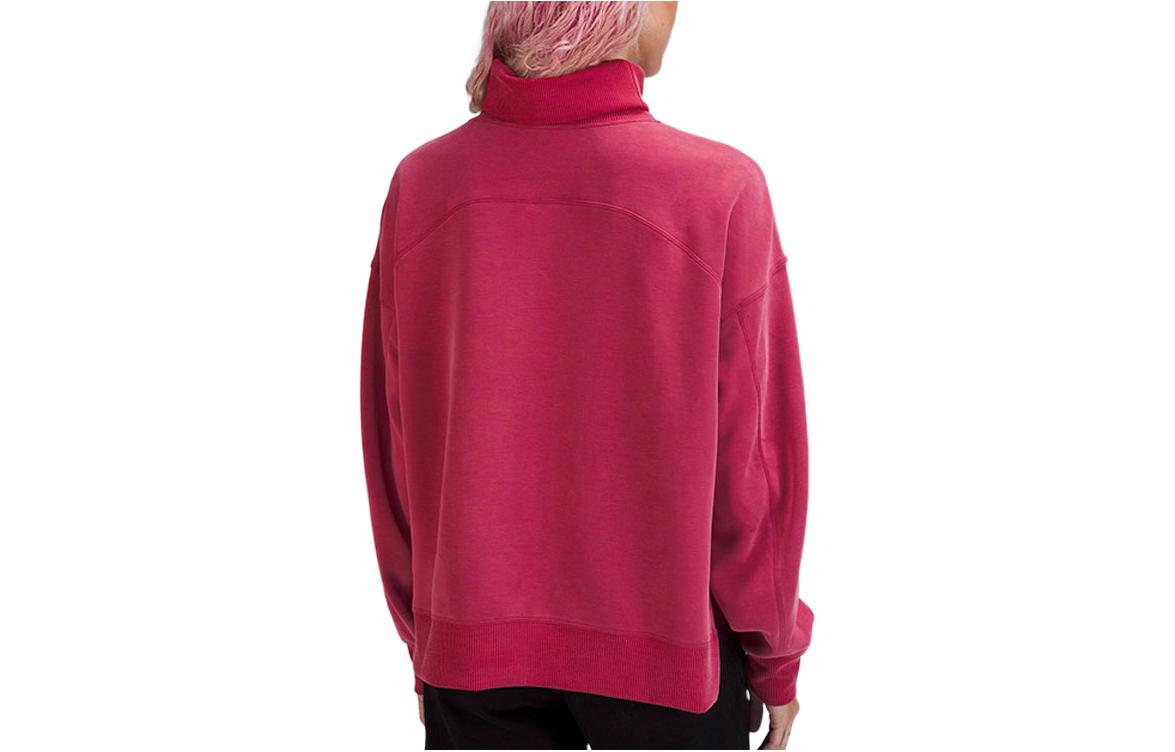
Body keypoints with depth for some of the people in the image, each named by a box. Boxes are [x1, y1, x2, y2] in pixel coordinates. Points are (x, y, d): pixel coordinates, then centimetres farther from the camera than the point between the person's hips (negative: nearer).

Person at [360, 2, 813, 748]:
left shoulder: (421, 185, -9)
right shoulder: (718, 190, -17)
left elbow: (394, 447, 0)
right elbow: (751, 459, -11)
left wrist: (426, 641, 14)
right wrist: (775, 657, 4)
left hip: (472, 651, 3)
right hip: (666, 655, -2)